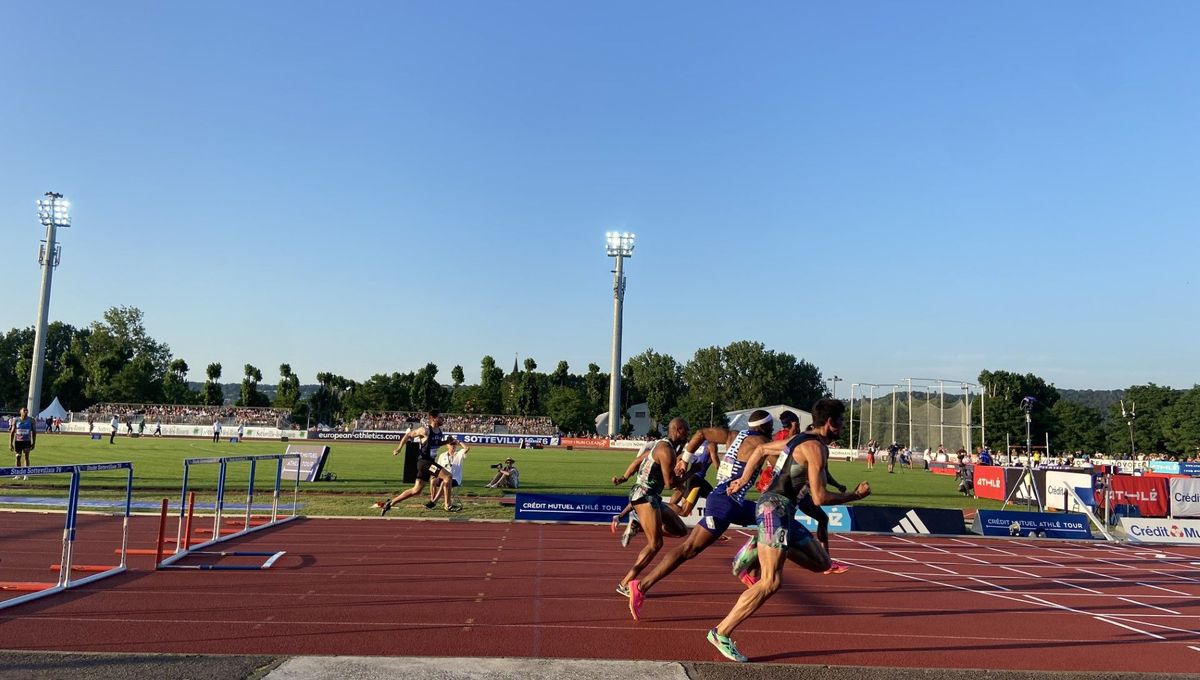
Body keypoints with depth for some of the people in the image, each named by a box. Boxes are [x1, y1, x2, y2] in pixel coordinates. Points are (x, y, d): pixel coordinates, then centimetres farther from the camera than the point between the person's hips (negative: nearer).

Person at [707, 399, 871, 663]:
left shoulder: (800, 439, 17)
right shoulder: (816, 448, -12)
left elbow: (761, 449, 26)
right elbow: (819, 497, -16)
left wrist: (743, 479, 26)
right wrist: (856, 496, -2)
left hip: (783, 511, 10)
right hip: (776, 507, -10)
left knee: (821, 563, 12)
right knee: (771, 582, -13)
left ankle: (760, 546, 5)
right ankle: (721, 633, -11)